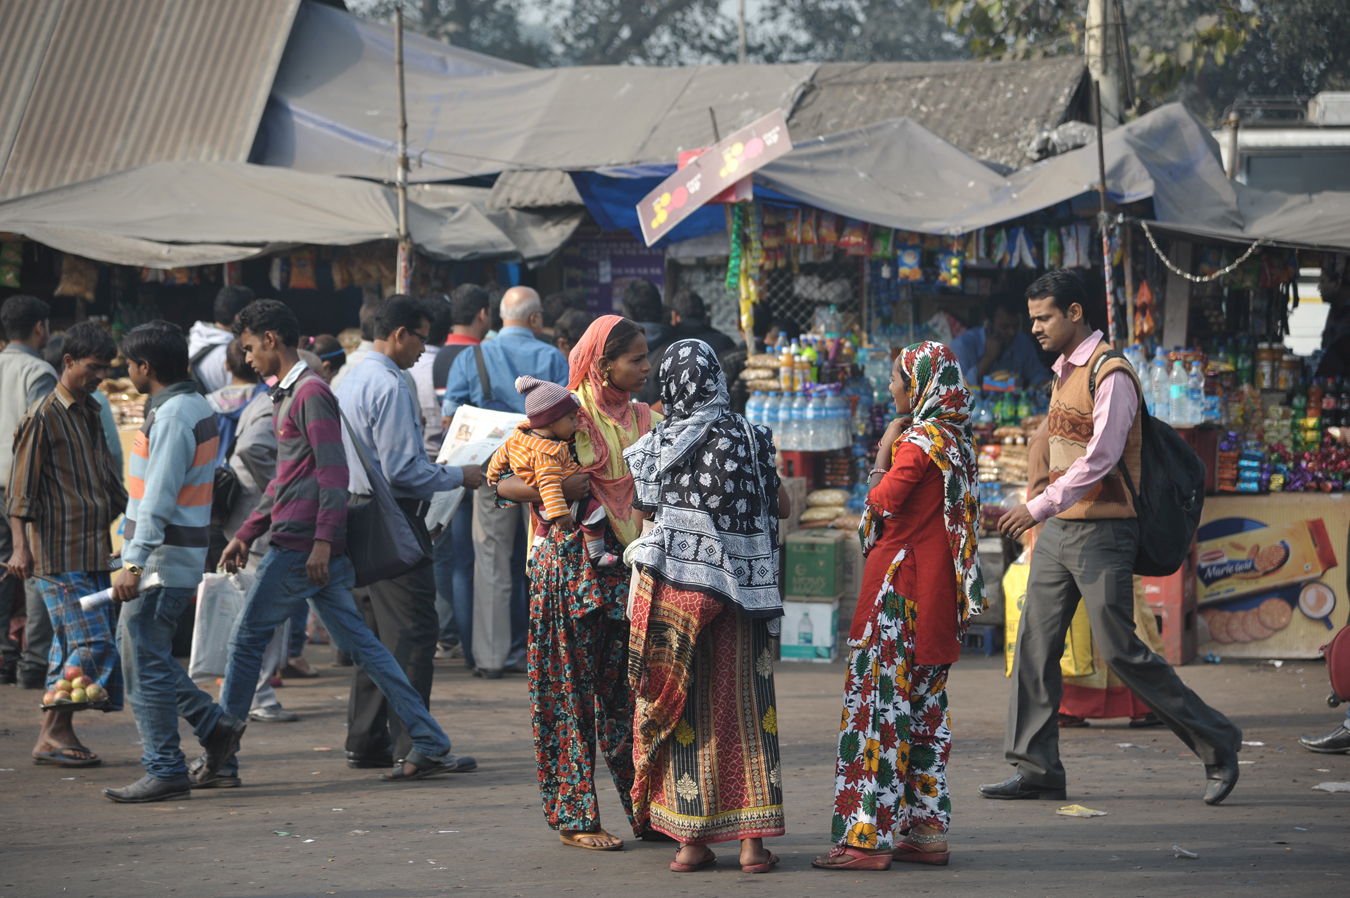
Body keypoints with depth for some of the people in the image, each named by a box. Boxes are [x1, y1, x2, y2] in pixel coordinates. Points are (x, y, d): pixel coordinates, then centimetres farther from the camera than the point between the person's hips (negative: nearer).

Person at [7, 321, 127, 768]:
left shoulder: (90, 412, 16)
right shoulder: (43, 417, -9)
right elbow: (21, 488, -12)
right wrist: (20, 546, -19)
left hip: (94, 551, 8)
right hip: (59, 553, -8)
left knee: (70, 646, 7)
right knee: (91, 643, -13)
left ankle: (53, 737, 10)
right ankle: (55, 734, -7)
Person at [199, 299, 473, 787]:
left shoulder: (311, 392, -10)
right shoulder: (287, 395, 21)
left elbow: (333, 471, -17)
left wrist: (323, 541, -23)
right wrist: (246, 534, 26)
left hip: (301, 546, -10)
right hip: (304, 545, 10)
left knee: (246, 639, -2)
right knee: (359, 642, 6)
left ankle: (220, 759, 5)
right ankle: (430, 746, 1)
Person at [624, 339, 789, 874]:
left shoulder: (654, 446, -2)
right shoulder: (748, 440, -1)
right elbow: (783, 508, 9)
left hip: (674, 585, -1)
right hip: (739, 586, 1)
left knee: (684, 708, 6)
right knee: (742, 705, 6)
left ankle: (693, 839, 6)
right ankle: (752, 839, 2)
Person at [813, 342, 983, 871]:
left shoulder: (919, 439, -13)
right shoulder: (956, 440, 12)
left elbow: (881, 501, -18)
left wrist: (884, 451, -2)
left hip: (900, 582, -9)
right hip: (937, 586, 9)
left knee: (879, 699, -7)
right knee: (924, 705, 12)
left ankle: (868, 837, -8)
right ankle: (927, 831, 13)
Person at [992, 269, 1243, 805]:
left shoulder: (1111, 375, -14)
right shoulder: (1064, 372, 15)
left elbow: (1100, 459, -22)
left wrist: (1040, 506, -25)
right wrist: (1045, 513, 18)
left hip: (1102, 533, -9)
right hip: (1058, 529, 9)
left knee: (1120, 650, -8)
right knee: (1034, 645, 2)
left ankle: (1215, 744, 5)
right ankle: (1035, 768, 5)